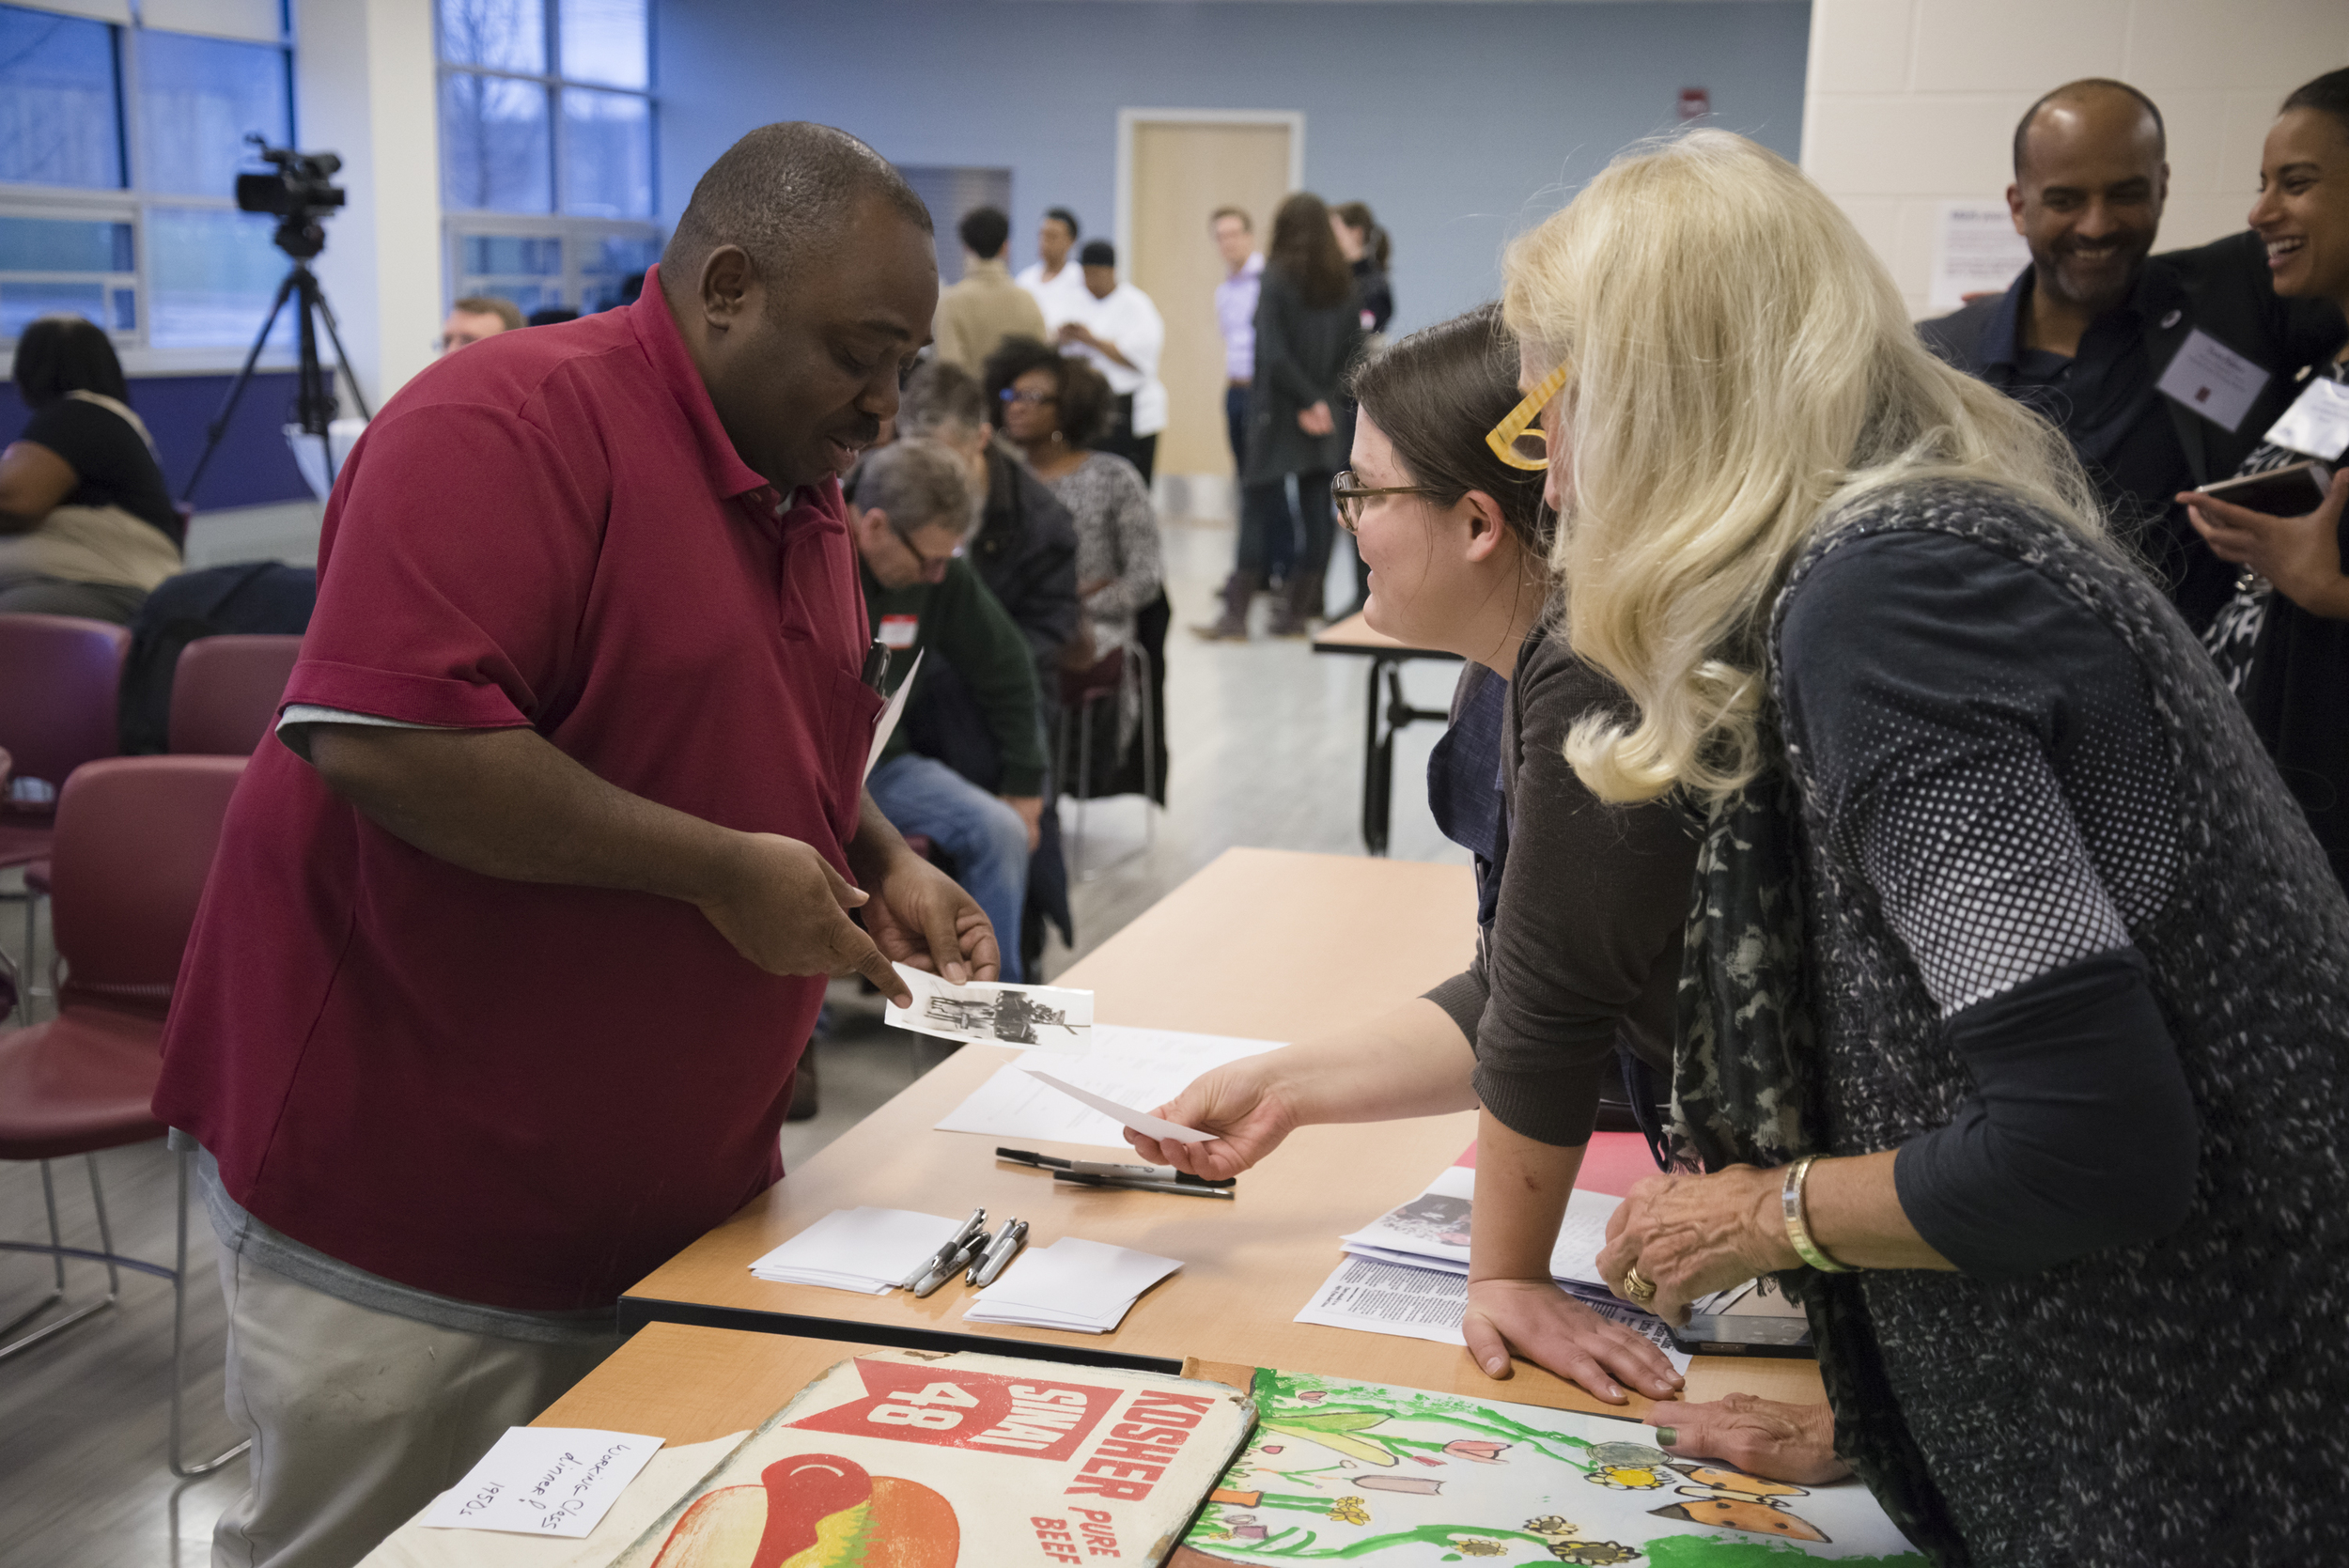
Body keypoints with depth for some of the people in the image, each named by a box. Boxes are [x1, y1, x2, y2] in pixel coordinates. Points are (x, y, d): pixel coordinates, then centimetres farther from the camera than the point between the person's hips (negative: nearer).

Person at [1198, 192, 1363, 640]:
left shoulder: (1276, 279, -9)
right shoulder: (1343, 284, 6)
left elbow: (1273, 352, -15)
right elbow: (1354, 350, 5)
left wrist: (1310, 400, -9)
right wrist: (1325, 399, 2)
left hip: (1278, 412, -5)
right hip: (1324, 417, 5)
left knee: (1257, 509, -2)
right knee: (1316, 514, 6)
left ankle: (1236, 615, -3)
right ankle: (1296, 613, 10)